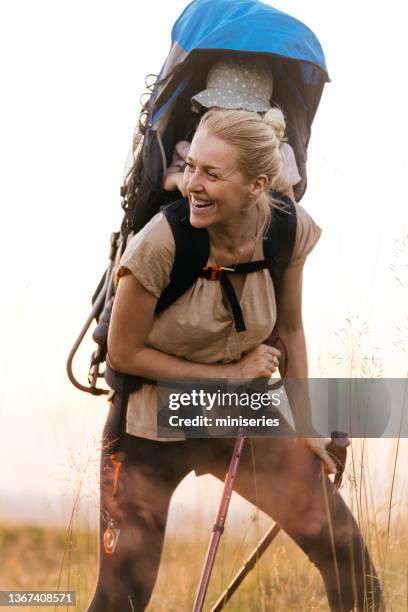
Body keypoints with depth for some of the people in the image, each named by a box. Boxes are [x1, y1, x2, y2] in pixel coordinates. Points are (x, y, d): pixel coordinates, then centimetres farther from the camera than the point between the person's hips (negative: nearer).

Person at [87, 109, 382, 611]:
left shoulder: (288, 229, -14)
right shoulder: (161, 244, -27)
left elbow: (290, 330, 2)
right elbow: (123, 353, -15)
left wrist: (304, 430, 6)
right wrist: (227, 372, -14)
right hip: (150, 430, -4)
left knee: (344, 548, -1)